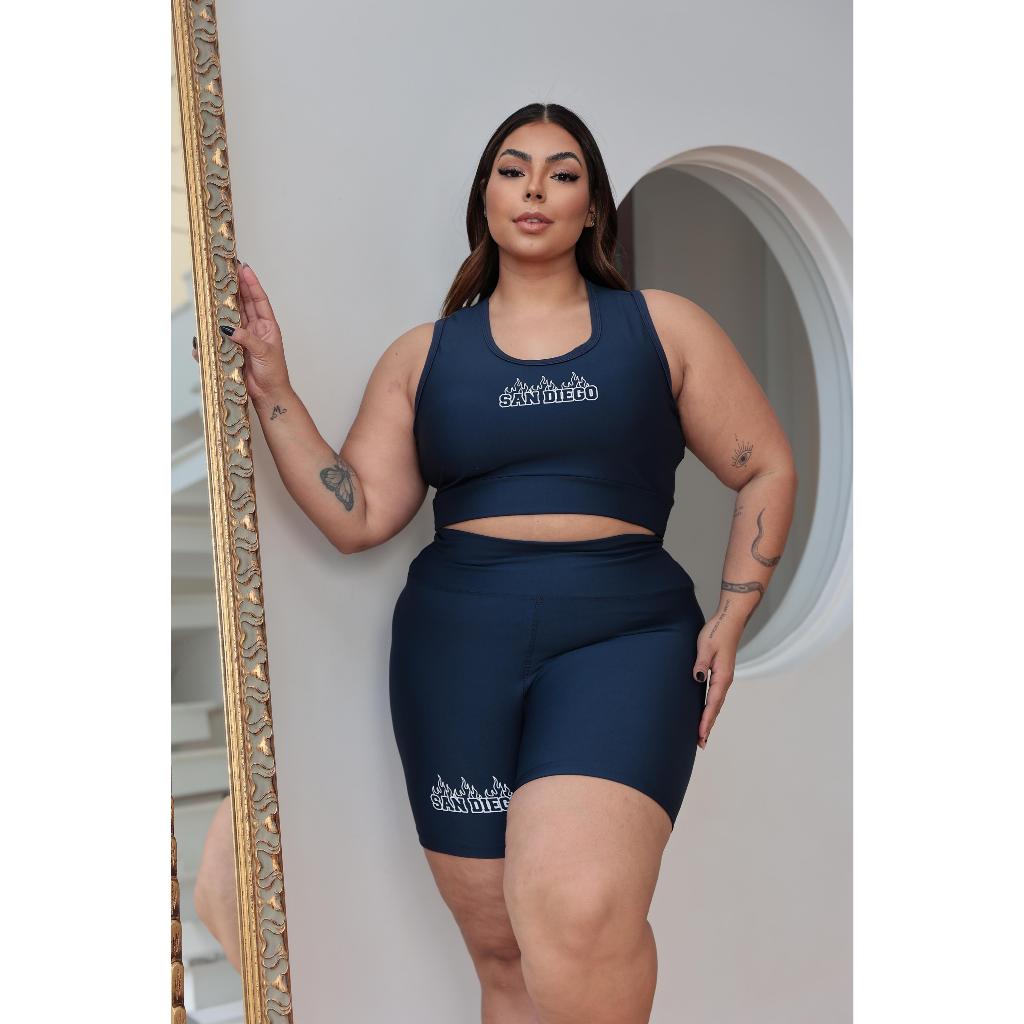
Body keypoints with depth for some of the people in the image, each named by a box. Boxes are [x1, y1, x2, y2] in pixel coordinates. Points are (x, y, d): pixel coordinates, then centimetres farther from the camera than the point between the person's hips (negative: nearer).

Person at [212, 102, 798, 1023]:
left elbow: (767, 470, 13)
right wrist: (271, 387, 1)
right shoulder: (423, 355, 13)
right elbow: (358, 515, 6)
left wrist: (732, 616, 3)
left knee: (577, 916, -28)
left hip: (620, 637, -2)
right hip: (456, 645, 3)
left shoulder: (663, 327, 9)